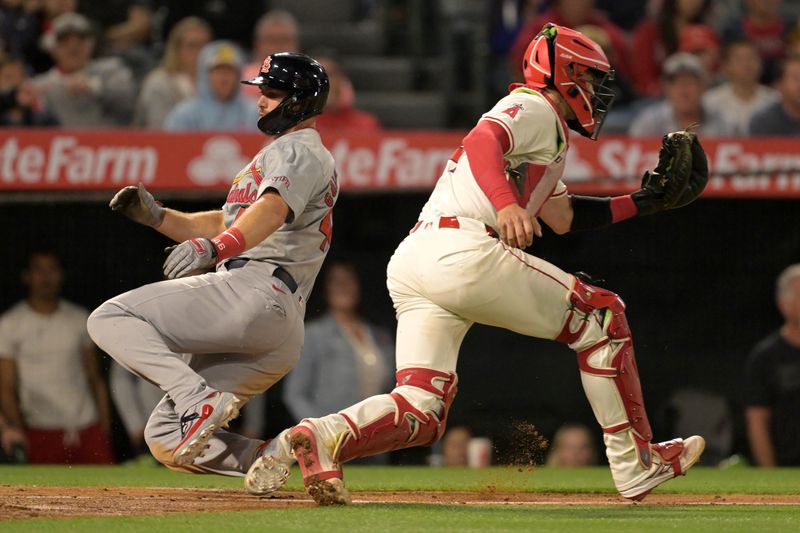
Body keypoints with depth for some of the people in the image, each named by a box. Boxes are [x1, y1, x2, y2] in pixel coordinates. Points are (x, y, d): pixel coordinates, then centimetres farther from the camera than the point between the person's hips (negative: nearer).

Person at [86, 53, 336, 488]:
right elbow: (225, 224, 36)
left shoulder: (299, 150, 0)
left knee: (111, 318, -17)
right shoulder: (279, 153, 33)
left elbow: (273, 210, -22)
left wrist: (212, 247, -40)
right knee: (164, 439, 8)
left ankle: (200, 401, -32)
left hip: (257, 292, -10)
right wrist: (156, 216, 20)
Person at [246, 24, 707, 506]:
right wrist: (506, 204, -36)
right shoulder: (535, 108, 3)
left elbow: (563, 217, 37)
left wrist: (646, 201, 31)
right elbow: (481, 143, -18)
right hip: (462, 251, -9)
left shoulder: (543, 127, 35)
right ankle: (636, 464, 7)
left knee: (421, 412, 0)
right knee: (601, 316, 5)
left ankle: (321, 436, -25)